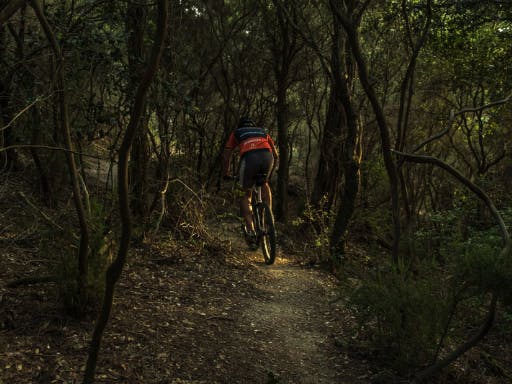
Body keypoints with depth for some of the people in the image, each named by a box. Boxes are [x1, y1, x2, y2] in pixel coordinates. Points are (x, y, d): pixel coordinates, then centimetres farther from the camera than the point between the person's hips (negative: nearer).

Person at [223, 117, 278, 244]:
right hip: (267, 156, 2)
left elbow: (226, 157, 31)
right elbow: (276, 155, 40)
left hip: (249, 157, -2)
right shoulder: (263, 131, 39)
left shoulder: (236, 133, 33)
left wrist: (226, 175, 45)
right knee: (264, 184, 32)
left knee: (245, 194, 15)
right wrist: (270, 172, 53)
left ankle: (250, 230, 3)